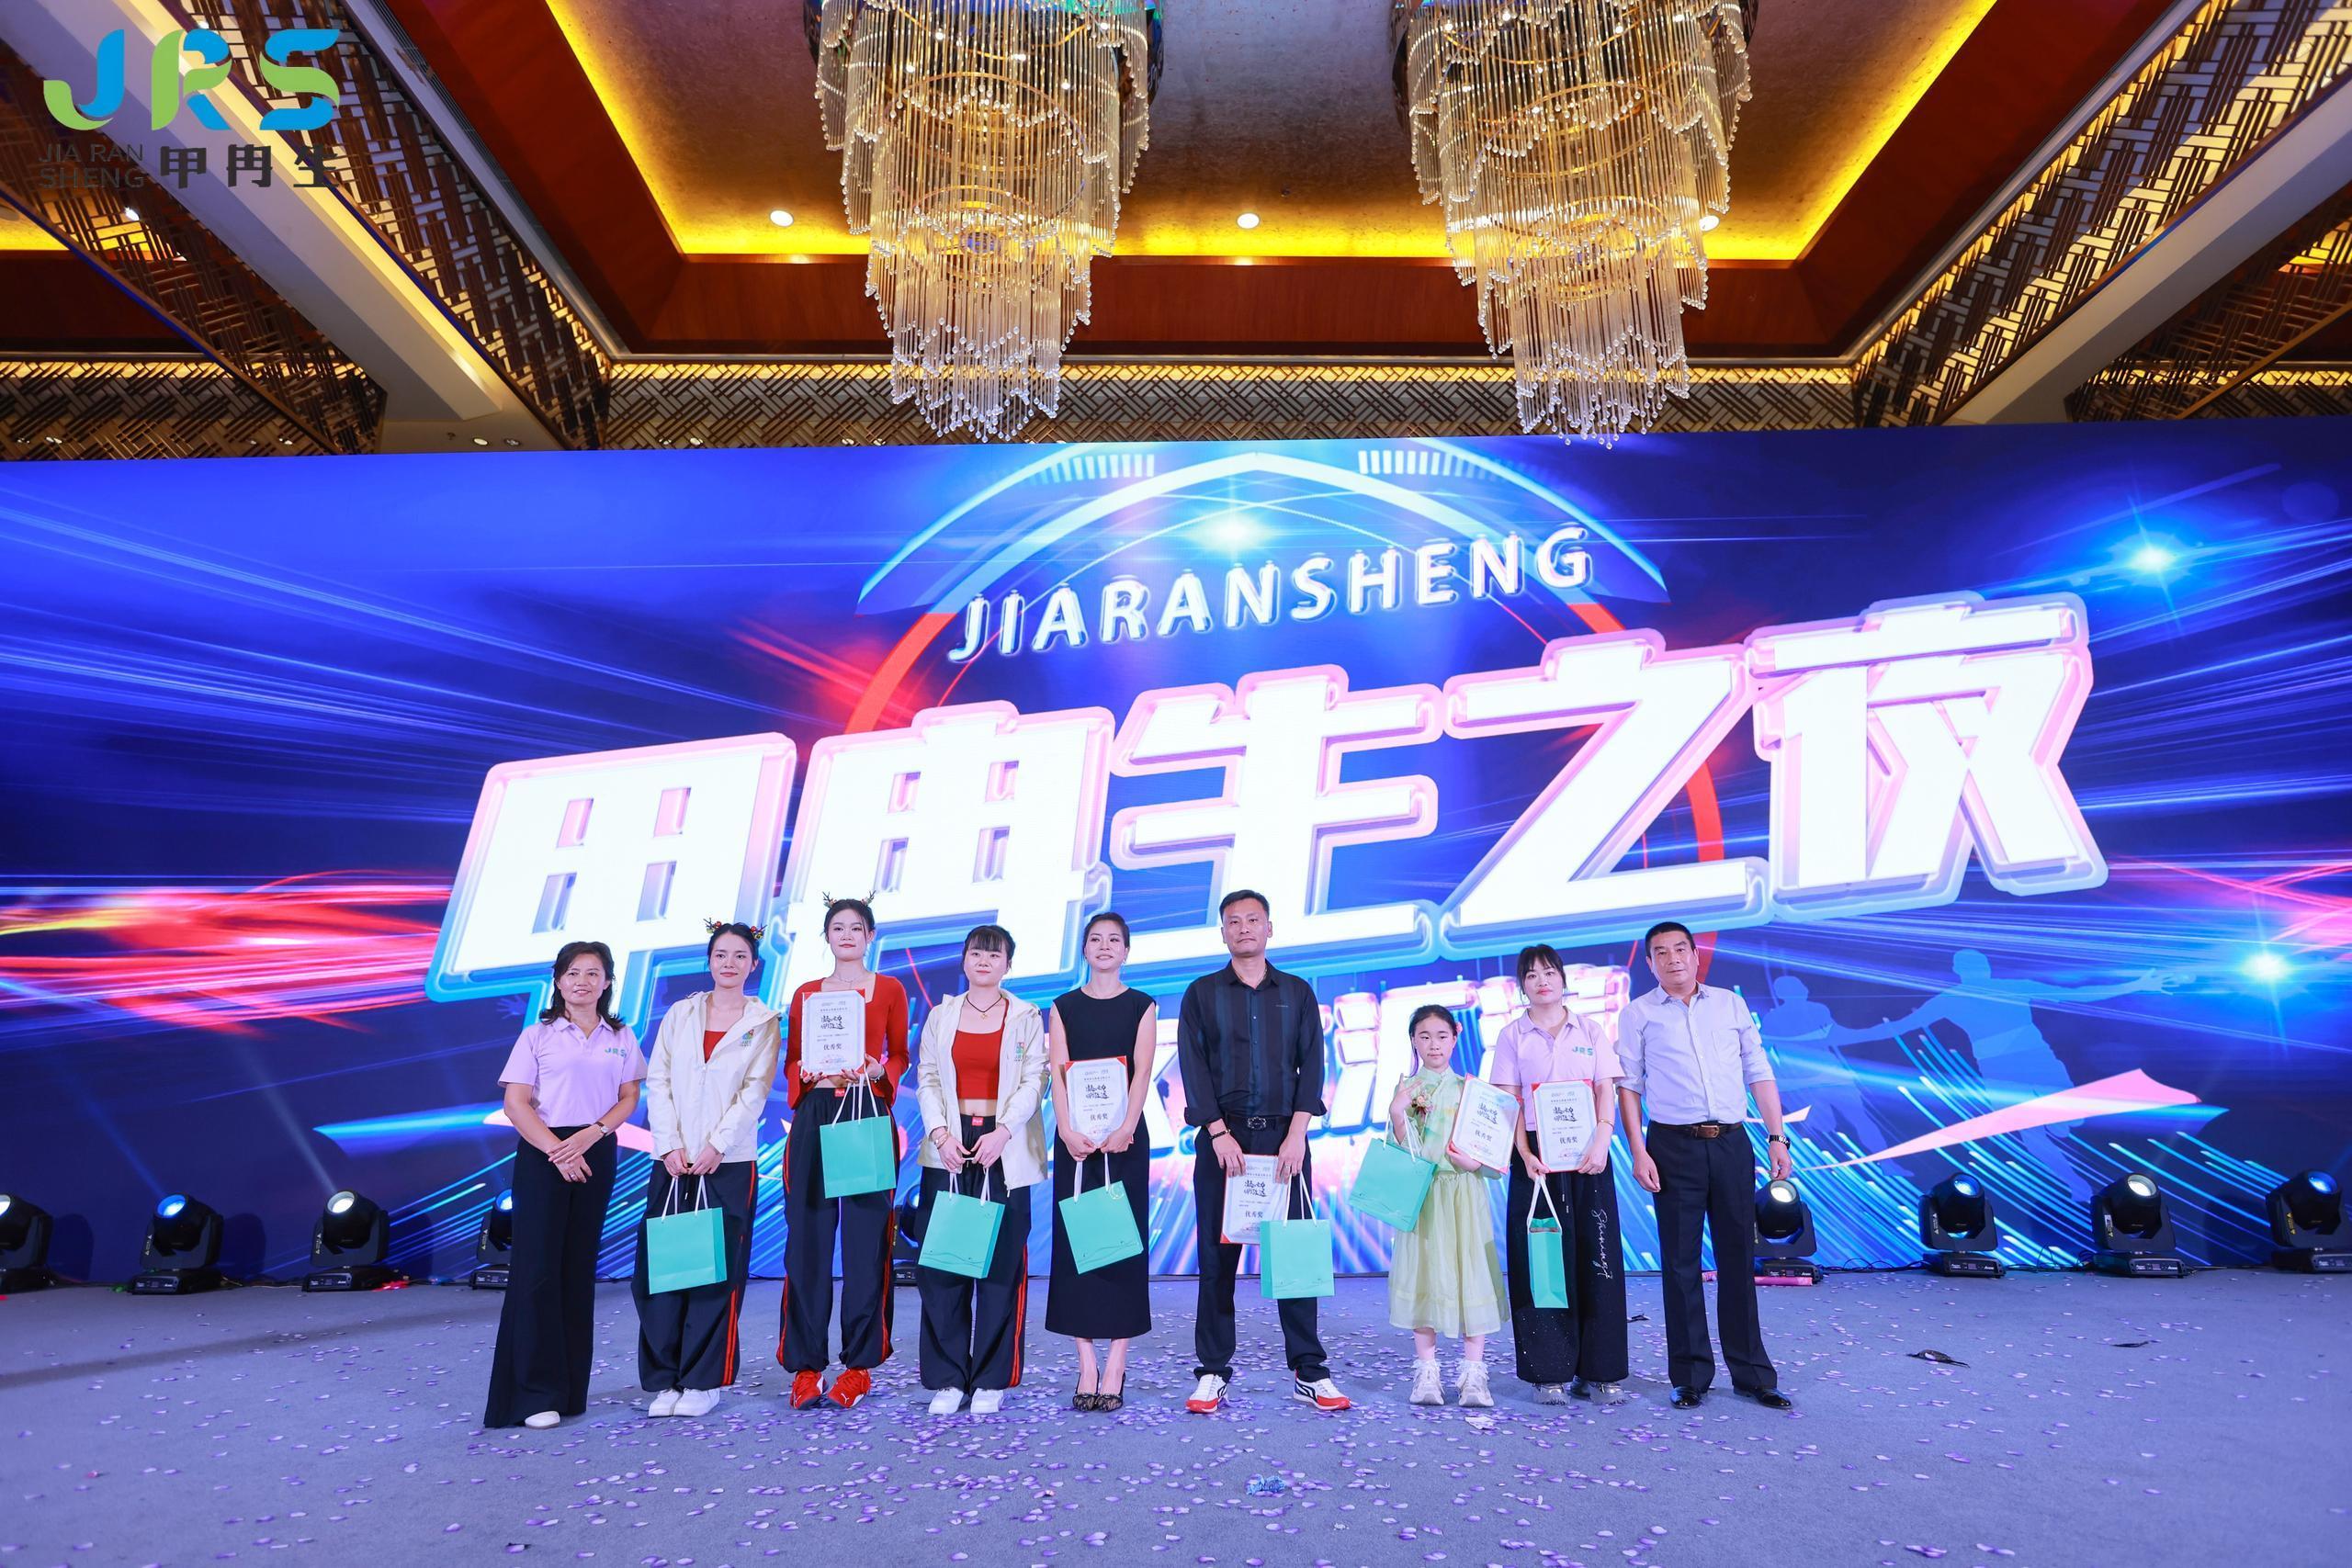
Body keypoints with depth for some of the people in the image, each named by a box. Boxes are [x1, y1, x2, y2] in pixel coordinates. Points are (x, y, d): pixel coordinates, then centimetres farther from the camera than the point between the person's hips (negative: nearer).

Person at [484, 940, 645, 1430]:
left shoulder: (622, 1038, 8)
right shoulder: (538, 1035, 1)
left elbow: (629, 1097, 6)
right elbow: (516, 1103, -4)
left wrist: (592, 1134, -12)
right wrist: (557, 1150, -14)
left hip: (596, 1155, 3)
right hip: (542, 1154, -2)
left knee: (579, 1269, 8)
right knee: (537, 1269, -4)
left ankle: (571, 1388, 17)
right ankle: (535, 1393, 5)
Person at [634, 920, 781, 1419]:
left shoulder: (763, 1022, 2)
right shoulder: (680, 1014, 10)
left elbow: (755, 1091, -4)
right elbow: (658, 1082, 4)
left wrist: (716, 1146, -13)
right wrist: (669, 1145, -6)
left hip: (729, 1163, -2)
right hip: (673, 1160, 2)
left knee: (716, 1271, 2)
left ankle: (704, 1380, 14)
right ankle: (664, 1380, 16)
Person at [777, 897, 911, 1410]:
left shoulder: (889, 989, 8)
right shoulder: (806, 994, 13)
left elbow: (900, 1056, 9)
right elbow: (791, 1063, 13)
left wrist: (877, 1071, -12)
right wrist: (810, 1072, -9)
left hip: (868, 1115, -2)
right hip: (814, 1118, 2)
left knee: (866, 1241, -1)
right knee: (807, 1239, 0)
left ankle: (860, 1364, 10)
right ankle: (806, 1365, 10)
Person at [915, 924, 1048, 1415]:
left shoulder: (1027, 1017, 5)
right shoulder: (941, 1015, 11)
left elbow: (1033, 1082, -2)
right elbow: (927, 1079, 7)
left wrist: (1002, 1132, -15)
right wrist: (940, 1133, -8)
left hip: (1006, 1151, -2)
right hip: (948, 1148, 2)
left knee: (1002, 1263, 0)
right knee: (942, 1264, 0)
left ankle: (991, 1380, 12)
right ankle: (947, 1378, 12)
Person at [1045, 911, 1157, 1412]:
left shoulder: (1141, 1006, 6)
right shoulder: (1063, 1007, 9)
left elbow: (1142, 1072, -4)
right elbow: (1058, 1072, 0)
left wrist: (1125, 1128, -18)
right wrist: (1067, 1131, -15)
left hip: (1124, 1137, -1)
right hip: (1076, 1139, 1)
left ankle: (1115, 1366, 6)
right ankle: (1087, 1366, 9)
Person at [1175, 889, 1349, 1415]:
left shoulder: (1298, 992, 10)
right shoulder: (1201, 994, 7)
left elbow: (1312, 1065, 4)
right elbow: (1193, 1069, 0)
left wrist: (1296, 1135, -8)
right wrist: (1220, 1134, -10)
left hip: (1284, 1137, 1)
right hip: (1221, 1138, -1)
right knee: (1217, 1256, 3)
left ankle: (1309, 1372, 12)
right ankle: (1213, 1372, 13)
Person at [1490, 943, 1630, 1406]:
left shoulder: (1589, 1031, 9)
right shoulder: (1512, 1035, 5)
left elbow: (1606, 1091, 3)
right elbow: (1509, 1102, -1)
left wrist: (1600, 1144, -12)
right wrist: (1525, 1155, -13)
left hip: (1587, 1155, 1)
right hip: (1536, 1155, -1)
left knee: (1597, 1255, 1)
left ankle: (1600, 1371, 12)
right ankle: (1550, 1372, 9)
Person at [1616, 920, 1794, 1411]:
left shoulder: (1731, 1004, 10)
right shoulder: (1638, 1014, 3)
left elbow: (1759, 1074, 10)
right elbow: (1628, 1086, 0)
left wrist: (1777, 1137, 3)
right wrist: (1637, 1151, -7)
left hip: (1732, 1144, 2)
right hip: (1674, 1147, -2)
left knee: (1738, 1257, 9)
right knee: (1681, 1262, 4)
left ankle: (1752, 1373, 21)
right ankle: (1690, 1375, 15)